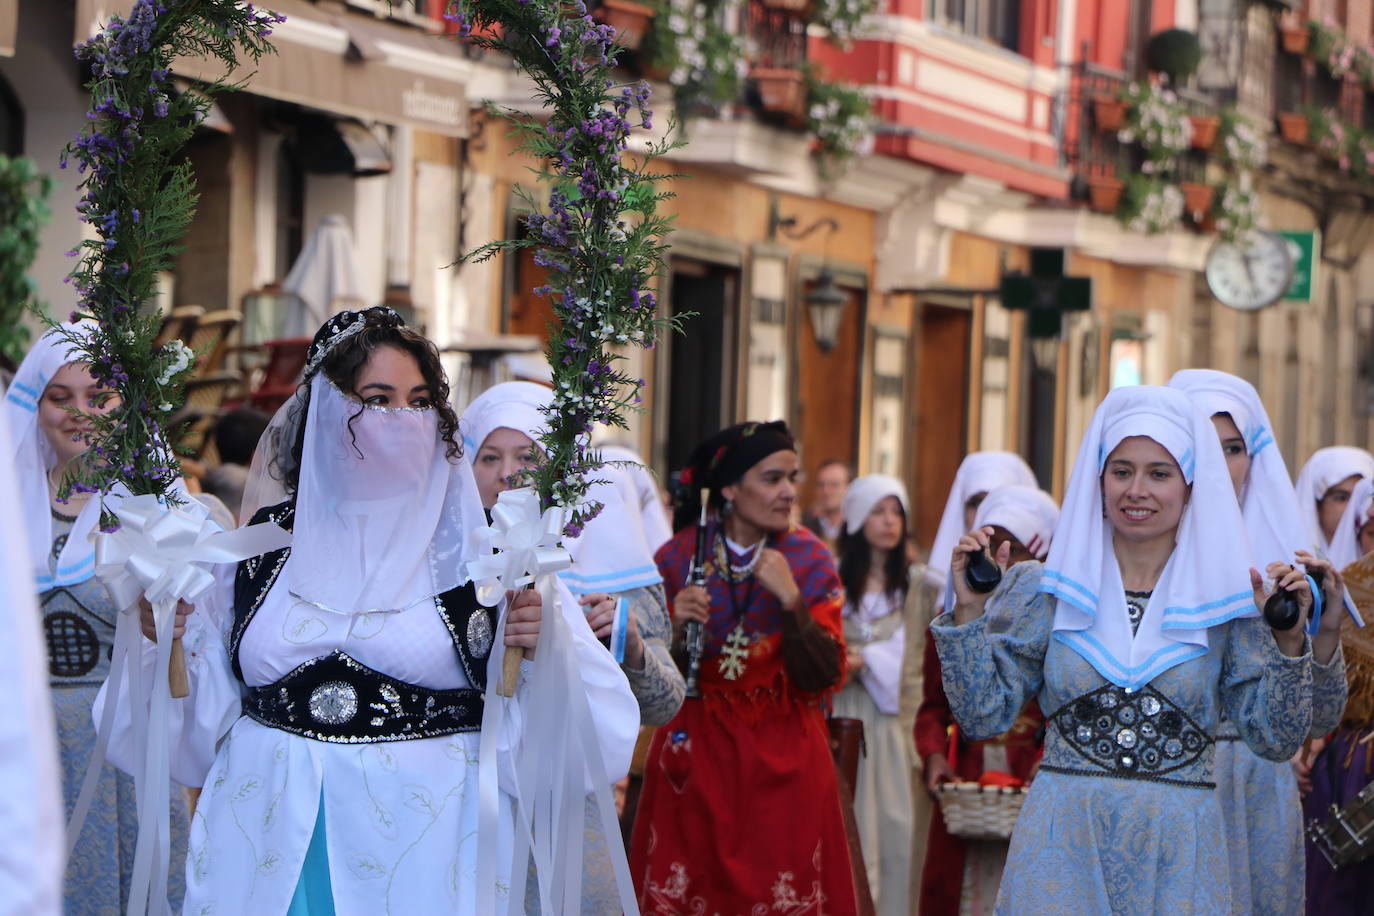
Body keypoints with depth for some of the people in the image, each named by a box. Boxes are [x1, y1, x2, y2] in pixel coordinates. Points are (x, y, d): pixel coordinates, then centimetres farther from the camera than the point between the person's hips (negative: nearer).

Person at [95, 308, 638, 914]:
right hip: (269, 844, 2)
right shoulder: (266, 543, 6)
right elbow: (198, 719, 11)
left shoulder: (476, 551, -1)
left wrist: (546, 647, -24)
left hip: (423, 846, -2)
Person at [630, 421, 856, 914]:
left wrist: (791, 601, -20)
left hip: (783, 762, 0)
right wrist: (676, 627, -18)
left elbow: (824, 678, -8)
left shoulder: (809, 559, -2)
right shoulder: (679, 557, -3)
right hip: (695, 756, 0)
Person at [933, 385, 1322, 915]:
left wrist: (1288, 642, -11)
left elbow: (1275, 741, 1)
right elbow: (983, 717, 1)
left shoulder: (1224, 601, 2)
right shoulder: (1045, 589, 2)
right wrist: (968, 612, -7)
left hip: (1179, 851, 0)